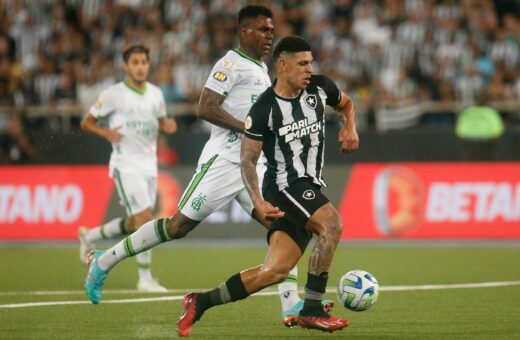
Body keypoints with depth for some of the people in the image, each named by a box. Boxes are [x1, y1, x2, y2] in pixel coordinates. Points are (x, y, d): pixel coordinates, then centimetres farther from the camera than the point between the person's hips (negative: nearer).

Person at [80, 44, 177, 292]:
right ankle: (145, 278, -11)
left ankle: (90, 236, 36)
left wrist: (167, 126, -1)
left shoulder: (156, 94, 9)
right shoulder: (114, 94, -6)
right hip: (126, 164, -6)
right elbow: (86, 123, 0)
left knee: (134, 223, 10)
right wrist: (106, 132, -20)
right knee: (145, 217, -17)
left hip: (149, 165, 6)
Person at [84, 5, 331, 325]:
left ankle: (292, 306, -9)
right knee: (179, 225, -4)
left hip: (252, 166, 8)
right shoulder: (231, 64, -11)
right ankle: (104, 261, 10)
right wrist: (249, 129, -23)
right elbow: (206, 107, -21)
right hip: (223, 162, -8)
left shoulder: (262, 68, 18)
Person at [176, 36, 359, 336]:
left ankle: (201, 303, 6)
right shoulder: (264, 109, -10)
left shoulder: (320, 88, 5)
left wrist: (350, 128, 6)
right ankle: (312, 309, -25)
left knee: (275, 270, -3)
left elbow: (346, 103, 27)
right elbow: (248, 159, -5)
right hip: (285, 187, -6)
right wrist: (258, 201, -17)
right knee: (333, 223, -31)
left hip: (309, 188, 6)